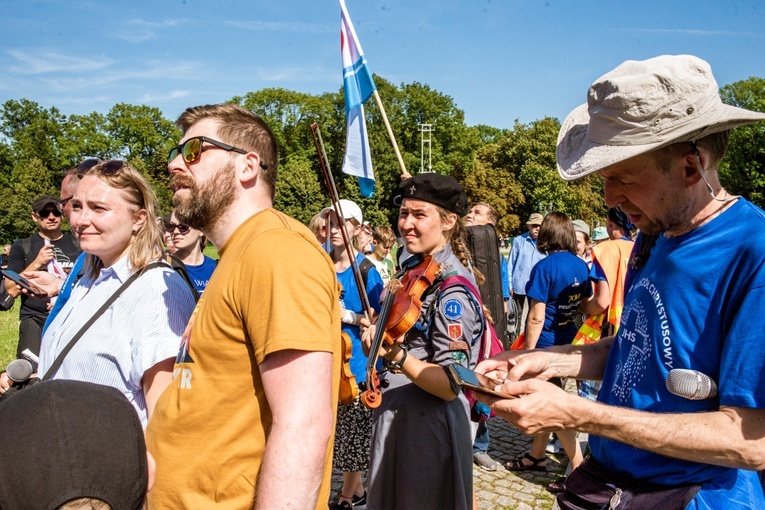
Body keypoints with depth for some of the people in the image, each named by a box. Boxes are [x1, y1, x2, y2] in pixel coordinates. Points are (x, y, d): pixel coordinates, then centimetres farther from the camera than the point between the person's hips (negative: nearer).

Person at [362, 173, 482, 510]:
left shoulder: (453, 289, -21)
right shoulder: (411, 267, 3)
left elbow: (450, 386, -24)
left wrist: (397, 357, -37)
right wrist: (378, 332, -1)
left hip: (426, 425, -8)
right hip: (393, 414, 8)